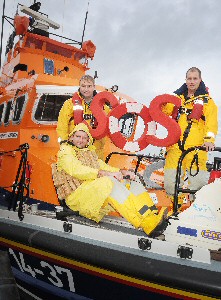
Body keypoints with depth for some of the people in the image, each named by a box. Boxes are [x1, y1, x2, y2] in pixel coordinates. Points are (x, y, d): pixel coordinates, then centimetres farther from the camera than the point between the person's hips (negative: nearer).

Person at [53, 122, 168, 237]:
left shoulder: (89, 152, 30)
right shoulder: (65, 151, 7)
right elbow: (77, 170, -12)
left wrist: (121, 172, -2)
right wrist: (105, 174, -23)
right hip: (77, 195, -7)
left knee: (132, 184, -12)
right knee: (110, 182, -34)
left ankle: (153, 217, -32)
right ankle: (146, 223, -46)